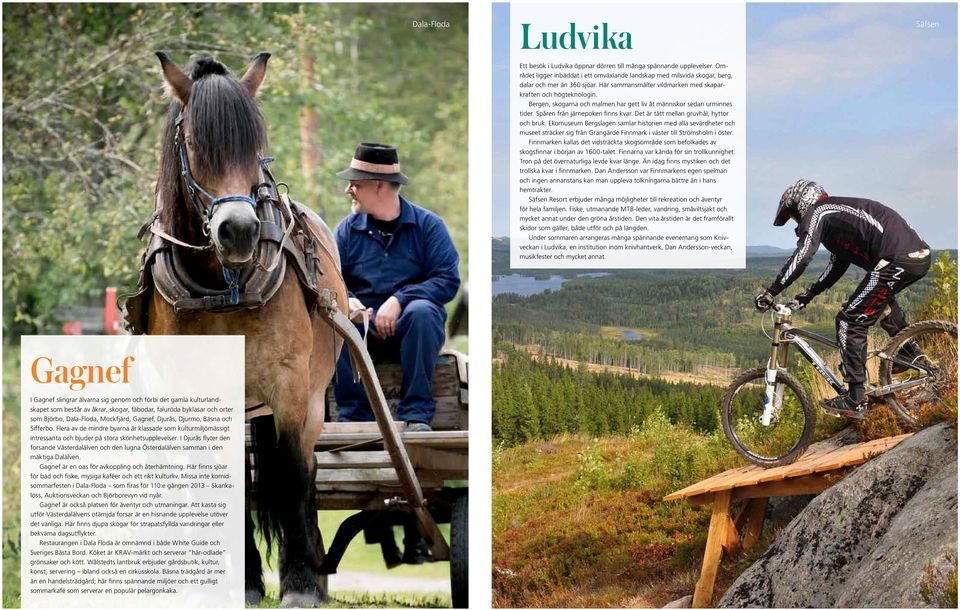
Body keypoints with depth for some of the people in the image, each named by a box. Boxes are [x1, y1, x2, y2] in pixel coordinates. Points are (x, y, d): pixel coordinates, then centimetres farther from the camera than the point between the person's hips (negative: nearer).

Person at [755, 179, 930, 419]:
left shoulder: (817, 212, 1)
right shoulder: (838, 213, 30)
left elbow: (802, 257, -12)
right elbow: (836, 268, 35)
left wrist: (770, 293, -10)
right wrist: (808, 295, 32)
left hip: (897, 261, -10)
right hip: (921, 257, 10)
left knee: (850, 321, -3)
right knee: (881, 295, 40)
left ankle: (855, 401, -4)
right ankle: (910, 352, 36)